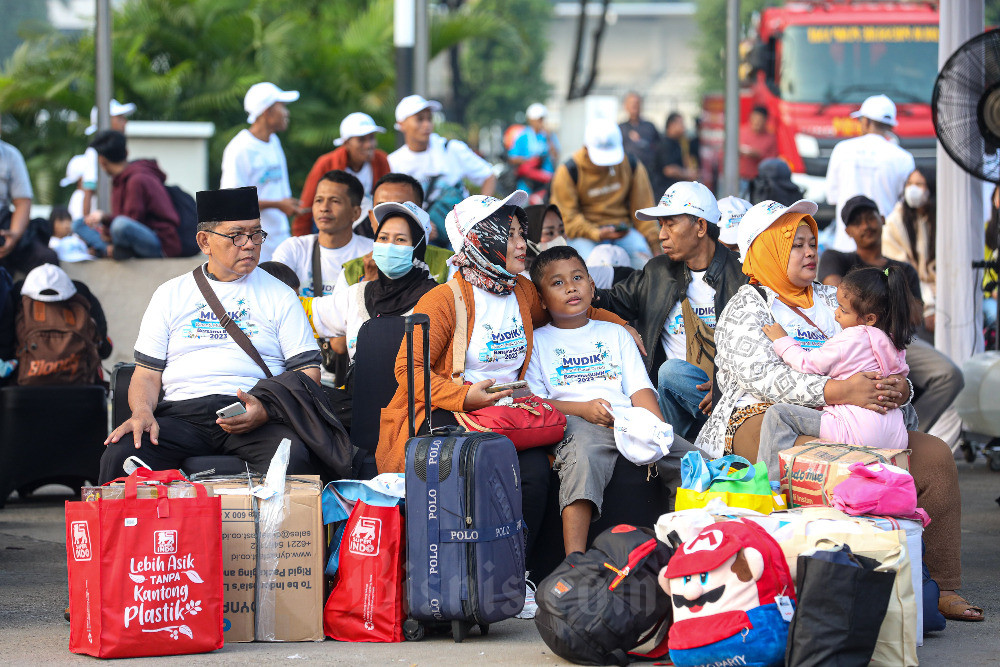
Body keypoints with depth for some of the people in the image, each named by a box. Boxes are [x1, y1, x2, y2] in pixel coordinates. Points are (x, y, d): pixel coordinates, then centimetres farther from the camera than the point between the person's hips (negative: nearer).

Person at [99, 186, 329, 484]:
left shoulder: (279, 295, 15)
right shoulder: (170, 295, 18)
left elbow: (308, 373, 8)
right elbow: (147, 373, 14)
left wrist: (266, 410, -13)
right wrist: (142, 412, -10)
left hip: (253, 416, -1)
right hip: (182, 412, 1)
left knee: (294, 459, -36)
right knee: (119, 456, -29)